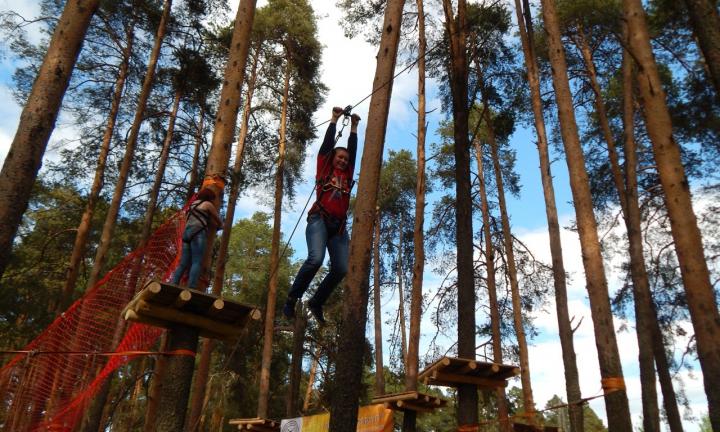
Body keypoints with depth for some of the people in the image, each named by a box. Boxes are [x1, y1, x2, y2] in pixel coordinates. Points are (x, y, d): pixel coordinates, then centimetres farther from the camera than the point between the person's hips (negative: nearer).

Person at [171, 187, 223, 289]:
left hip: (186, 233, 7)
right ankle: (191, 290, -30)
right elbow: (219, 221, 21)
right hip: (198, 233, -7)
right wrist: (219, 225, 43)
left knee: (184, 264, -1)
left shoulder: (193, 204, 31)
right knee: (197, 263, -16)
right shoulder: (208, 204, 12)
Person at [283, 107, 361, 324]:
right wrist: (334, 120, 19)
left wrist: (354, 127, 29)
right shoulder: (324, 169, 15)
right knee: (316, 258, -28)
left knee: (341, 269, -11)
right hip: (319, 220, -5)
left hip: (339, 226, 5)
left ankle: (316, 303, 8)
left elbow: (353, 149, 26)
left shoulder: (347, 174, 24)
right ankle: (292, 299, -12)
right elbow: (327, 143, 13)